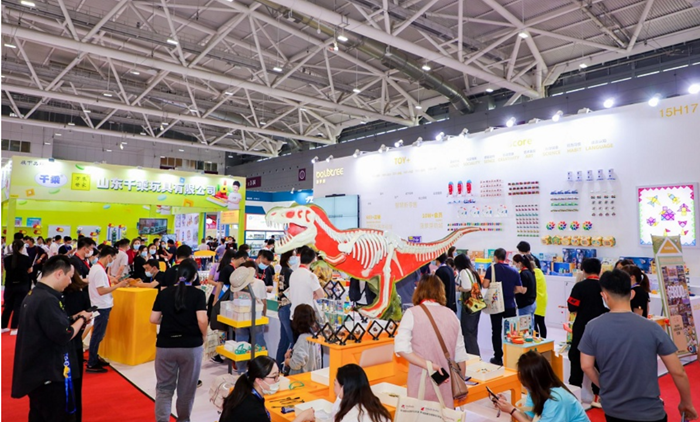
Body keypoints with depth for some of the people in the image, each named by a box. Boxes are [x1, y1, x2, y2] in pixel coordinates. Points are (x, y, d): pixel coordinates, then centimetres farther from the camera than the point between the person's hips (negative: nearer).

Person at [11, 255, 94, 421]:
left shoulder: (33, 295, 7)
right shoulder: (47, 300, -24)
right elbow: (64, 336, -24)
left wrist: (74, 318, 6)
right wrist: (81, 319, -9)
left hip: (36, 371, 10)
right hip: (49, 374, -10)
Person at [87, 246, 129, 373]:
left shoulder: (97, 268, 9)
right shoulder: (99, 270, -22)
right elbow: (101, 291, -26)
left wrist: (110, 280, 7)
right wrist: (118, 285, -21)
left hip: (102, 306, 10)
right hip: (102, 307, -10)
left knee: (98, 334, 19)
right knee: (98, 335, 0)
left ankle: (94, 359, 30)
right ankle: (91, 364, 9)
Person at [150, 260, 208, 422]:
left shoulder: (164, 293, 2)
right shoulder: (198, 294, -8)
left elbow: (153, 319, 2)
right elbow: (202, 320, -16)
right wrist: (204, 336, 1)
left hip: (165, 345, 2)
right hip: (191, 345, -2)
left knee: (164, 387, 13)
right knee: (187, 387, 15)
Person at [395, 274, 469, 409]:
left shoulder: (412, 313, -5)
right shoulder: (451, 315, 5)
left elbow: (401, 347, -18)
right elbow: (460, 354, 6)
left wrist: (427, 365, -16)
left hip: (422, 381, -3)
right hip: (446, 382, 3)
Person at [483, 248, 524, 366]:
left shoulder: (492, 268, -9)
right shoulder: (514, 271, -1)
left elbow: (485, 285, -17)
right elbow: (519, 289, -1)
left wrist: (482, 282, 5)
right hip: (510, 305, 2)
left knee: (496, 332, 6)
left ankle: (498, 358, 9)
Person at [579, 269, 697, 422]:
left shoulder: (593, 327, -13)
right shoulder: (652, 328, -15)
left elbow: (586, 366, -6)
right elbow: (678, 372, -9)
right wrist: (687, 403, 8)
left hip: (611, 409, 1)